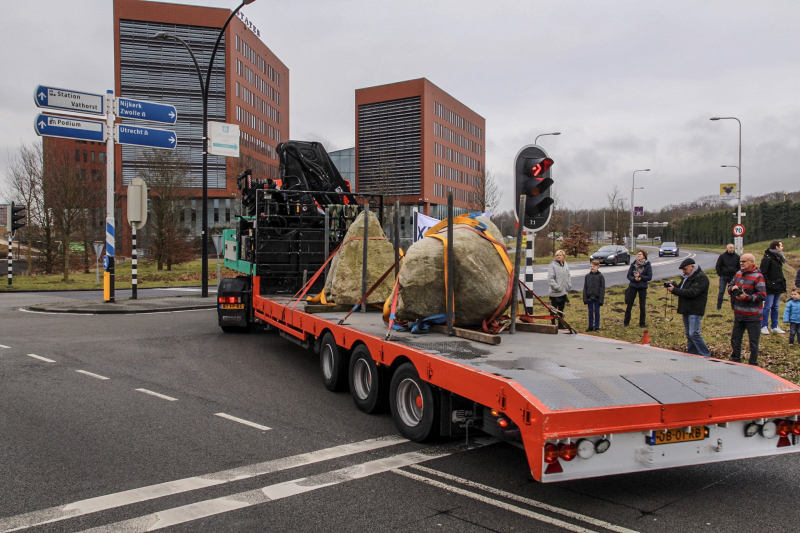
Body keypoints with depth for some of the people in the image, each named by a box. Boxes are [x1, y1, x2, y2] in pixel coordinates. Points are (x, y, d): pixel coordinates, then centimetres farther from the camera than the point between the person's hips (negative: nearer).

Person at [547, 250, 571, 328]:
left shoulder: (566, 265, 10)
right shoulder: (552, 265, -11)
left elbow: (568, 276, 18)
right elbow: (550, 279, -16)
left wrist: (569, 285, 5)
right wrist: (556, 287, -20)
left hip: (564, 292, 6)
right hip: (555, 292, -6)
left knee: (561, 309, 16)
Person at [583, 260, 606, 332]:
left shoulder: (600, 276, -5)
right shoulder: (587, 276, 2)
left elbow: (602, 288, -4)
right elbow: (585, 288, 4)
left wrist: (601, 299, -9)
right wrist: (585, 299, 0)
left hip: (597, 298, -2)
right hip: (589, 298, 2)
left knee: (597, 312, 7)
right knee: (590, 312, 9)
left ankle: (597, 327, 15)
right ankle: (590, 326, 17)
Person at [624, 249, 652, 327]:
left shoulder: (648, 265, -5)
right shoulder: (633, 264, 1)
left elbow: (649, 277, -8)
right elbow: (629, 275, 0)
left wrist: (640, 276, -19)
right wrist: (634, 278, -19)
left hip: (642, 287, -2)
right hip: (632, 286, 2)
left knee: (642, 306, 5)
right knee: (629, 305, 4)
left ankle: (642, 323, 16)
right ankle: (626, 322, 14)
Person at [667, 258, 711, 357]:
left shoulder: (701, 278, -13)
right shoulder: (687, 277, 17)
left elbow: (692, 293, -23)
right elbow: (681, 289, 18)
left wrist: (674, 290, -22)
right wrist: (674, 285, -5)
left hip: (695, 311, -9)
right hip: (686, 310, 9)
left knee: (694, 334, -13)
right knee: (688, 334, 11)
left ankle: (706, 355, -6)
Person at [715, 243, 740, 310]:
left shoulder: (737, 256, 3)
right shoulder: (722, 256, -3)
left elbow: (739, 267, 11)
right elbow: (718, 266, 2)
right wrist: (721, 275, -3)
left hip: (733, 277, 2)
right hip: (723, 277, -2)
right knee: (721, 292, -2)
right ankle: (718, 307, 5)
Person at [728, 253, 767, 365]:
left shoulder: (758, 277, -15)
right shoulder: (738, 274, 8)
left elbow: (762, 296, -19)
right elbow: (730, 287, 15)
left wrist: (747, 297, -27)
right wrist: (732, 288, -8)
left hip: (753, 317, -7)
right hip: (739, 315, 7)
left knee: (753, 342, 5)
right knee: (735, 339, 17)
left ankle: (753, 365, 17)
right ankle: (736, 360, 33)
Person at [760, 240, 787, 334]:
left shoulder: (778, 258, 14)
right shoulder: (767, 258, -14)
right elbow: (763, 273, -18)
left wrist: (783, 281, 12)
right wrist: (768, 283, -21)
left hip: (778, 287, 9)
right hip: (770, 288, -9)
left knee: (776, 307, 13)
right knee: (768, 306, -4)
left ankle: (775, 327, 20)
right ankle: (764, 326, 4)